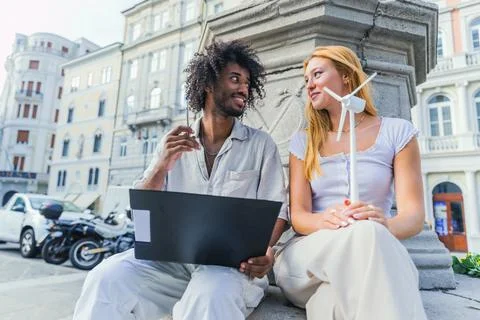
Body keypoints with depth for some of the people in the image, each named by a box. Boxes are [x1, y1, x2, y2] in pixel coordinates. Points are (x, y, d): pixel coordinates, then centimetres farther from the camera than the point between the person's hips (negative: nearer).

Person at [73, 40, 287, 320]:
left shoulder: (261, 145, 5)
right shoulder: (174, 144, 10)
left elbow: (275, 211, 1)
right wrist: (161, 166, -13)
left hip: (233, 262, -2)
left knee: (210, 294, -35)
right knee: (107, 277, -23)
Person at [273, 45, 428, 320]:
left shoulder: (397, 132, 4)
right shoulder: (304, 141, 8)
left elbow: (414, 214, -4)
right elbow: (298, 214, -2)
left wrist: (385, 225, -28)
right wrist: (326, 221, -26)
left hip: (374, 253, 1)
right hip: (305, 257, 0)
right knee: (364, 234, -34)